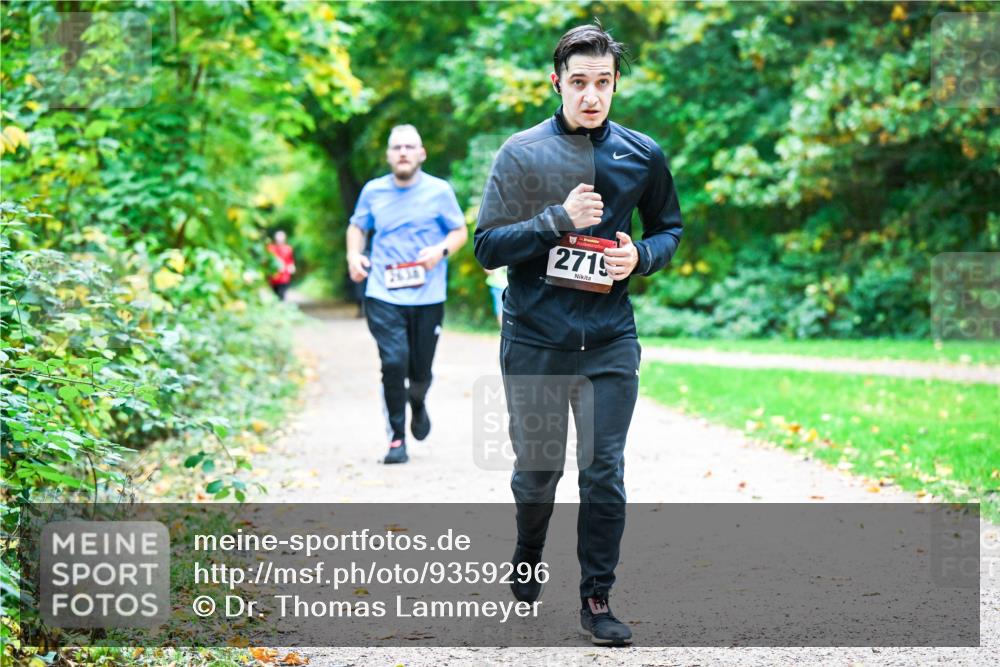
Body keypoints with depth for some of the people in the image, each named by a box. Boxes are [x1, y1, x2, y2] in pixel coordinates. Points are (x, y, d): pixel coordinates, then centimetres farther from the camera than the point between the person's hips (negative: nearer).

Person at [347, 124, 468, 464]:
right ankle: (397, 438, -1)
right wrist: (353, 255, 1)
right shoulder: (373, 191, 6)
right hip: (384, 296, 0)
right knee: (393, 363, -14)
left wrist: (441, 250, -13)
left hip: (428, 296, 0)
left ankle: (418, 404, 45)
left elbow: (460, 231, 8)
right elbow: (357, 226, 21)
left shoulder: (439, 191, 2)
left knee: (420, 369, 8)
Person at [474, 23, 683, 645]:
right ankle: (528, 563, 38)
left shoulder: (643, 154, 3)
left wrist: (641, 256, -6)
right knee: (536, 471, 11)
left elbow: (670, 228, 16)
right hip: (534, 341, -1)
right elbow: (488, 246, -6)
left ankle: (597, 597, 10)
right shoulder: (521, 153, -3)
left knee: (604, 475, -2)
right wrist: (558, 219, -19)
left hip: (609, 342, 1)